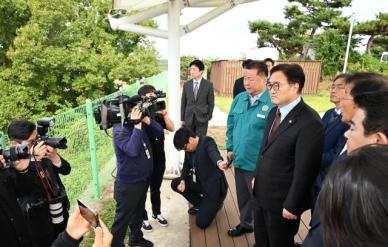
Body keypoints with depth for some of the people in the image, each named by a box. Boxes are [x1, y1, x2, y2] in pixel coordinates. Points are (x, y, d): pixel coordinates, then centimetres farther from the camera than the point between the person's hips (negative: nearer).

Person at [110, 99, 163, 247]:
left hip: (143, 179, 9)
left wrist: (147, 120, -14)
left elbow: (159, 132, 0)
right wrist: (137, 126, -31)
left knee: (139, 212, 26)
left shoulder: (141, 124, 3)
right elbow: (132, 150, -35)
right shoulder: (120, 130, -22)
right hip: (128, 184, -8)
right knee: (123, 218, 6)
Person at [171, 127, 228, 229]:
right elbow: (186, 165, 9)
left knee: (201, 223, -11)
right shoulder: (189, 147, 0)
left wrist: (219, 163, -68)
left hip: (214, 186, -8)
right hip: (200, 182, 8)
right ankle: (200, 204, 14)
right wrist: (182, 181, -9)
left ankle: (216, 203, 17)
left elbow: (214, 153, -44)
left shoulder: (207, 142, -22)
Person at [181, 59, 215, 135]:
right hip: (189, 118, 2)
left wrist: (208, 117, -4)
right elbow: (183, 103, 7)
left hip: (202, 118, -2)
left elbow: (211, 103, 1)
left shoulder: (208, 85, -2)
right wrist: (182, 119, 4)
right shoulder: (186, 84, 5)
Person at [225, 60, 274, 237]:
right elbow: (230, 125, 12)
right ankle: (246, 223, 48)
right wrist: (230, 148, 10)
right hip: (240, 159, 6)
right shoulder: (239, 98, 1)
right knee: (243, 195, 24)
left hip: (262, 164, -6)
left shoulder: (273, 103, -20)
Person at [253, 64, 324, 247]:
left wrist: (292, 206, -16)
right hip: (262, 194, 7)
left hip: (282, 200, -7)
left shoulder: (309, 122, -25)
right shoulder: (274, 112, 3)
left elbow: (304, 170, -22)